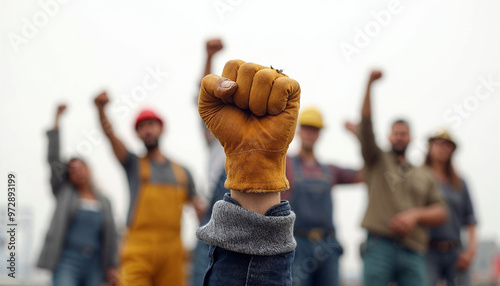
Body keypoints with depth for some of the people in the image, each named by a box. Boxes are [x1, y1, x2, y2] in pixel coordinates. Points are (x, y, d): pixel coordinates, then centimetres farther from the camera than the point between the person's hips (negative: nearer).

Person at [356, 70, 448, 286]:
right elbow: (365, 122, 1)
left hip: (413, 252, 3)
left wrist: (415, 215, -7)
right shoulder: (378, 161, 15)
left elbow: (440, 213, 13)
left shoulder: (425, 175, 22)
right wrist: (369, 84, -11)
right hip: (380, 246, -3)